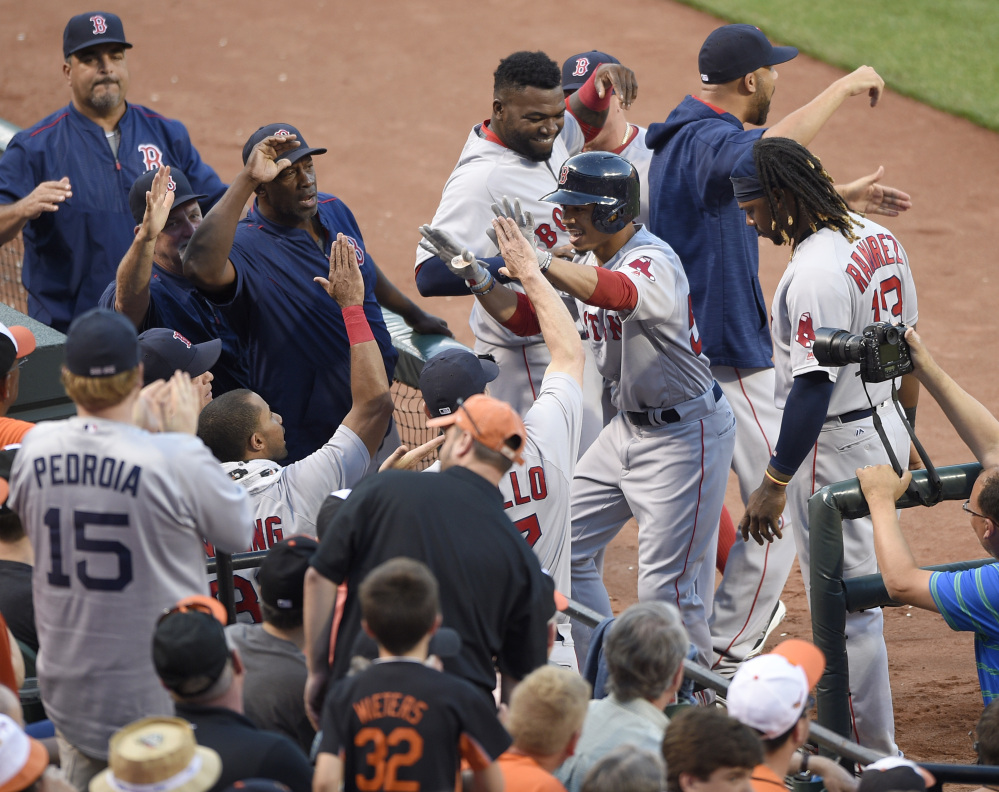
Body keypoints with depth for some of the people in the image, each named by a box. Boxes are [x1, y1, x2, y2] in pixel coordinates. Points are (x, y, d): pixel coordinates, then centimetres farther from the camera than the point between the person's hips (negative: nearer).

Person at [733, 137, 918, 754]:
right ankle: (847, 731, 33)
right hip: (887, 429, 10)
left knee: (846, 606, -1)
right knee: (858, 592, 21)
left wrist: (776, 481, -24)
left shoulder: (816, 271, -25)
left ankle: (876, 756, 6)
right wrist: (905, 431, 25)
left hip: (836, 448, -10)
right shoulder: (880, 238, 5)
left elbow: (815, 385, -27)